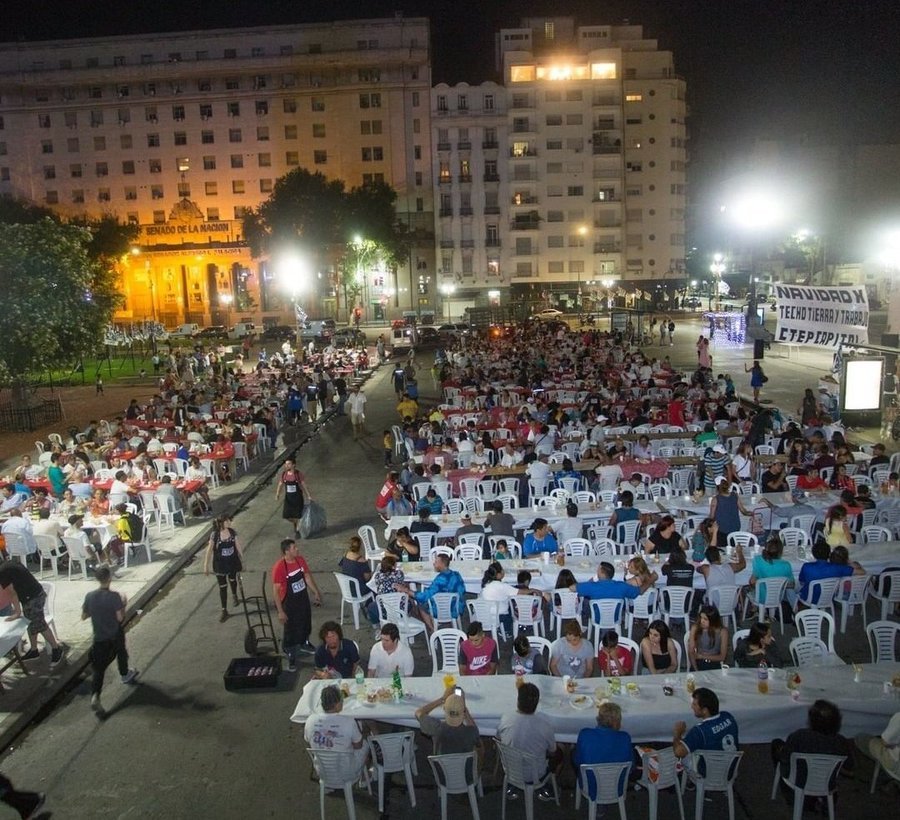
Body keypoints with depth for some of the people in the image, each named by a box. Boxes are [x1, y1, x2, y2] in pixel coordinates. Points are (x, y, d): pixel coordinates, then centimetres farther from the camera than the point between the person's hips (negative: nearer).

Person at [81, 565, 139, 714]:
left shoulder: (90, 596, -8)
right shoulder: (114, 597, -21)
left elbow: (84, 616, 2)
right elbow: (120, 617, -19)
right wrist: (124, 605, -4)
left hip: (99, 638, 2)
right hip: (115, 636, -2)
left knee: (99, 668, 3)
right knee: (121, 652, 28)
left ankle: (95, 696, -13)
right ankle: (125, 675, 50)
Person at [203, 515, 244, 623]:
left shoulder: (232, 532, -11)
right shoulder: (214, 535, -20)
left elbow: (238, 546, 0)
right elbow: (209, 550, -13)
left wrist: (242, 560, 6)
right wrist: (206, 566, -11)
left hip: (232, 562, 3)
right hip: (220, 565, -3)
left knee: (232, 580, 26)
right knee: (222, 587, 5)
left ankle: (234, 596, 57)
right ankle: (224, 611, 15)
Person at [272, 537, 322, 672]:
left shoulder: (300, 560, -8)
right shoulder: (279, 567, -28)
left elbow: (307, 576, 7)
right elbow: (275, 590, -23)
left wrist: (316, 592, 11)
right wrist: (280, 611, -21)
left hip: (303, 599, 7)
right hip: (289, 603, -7)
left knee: (305, 624, 25)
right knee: (291, 630, 6)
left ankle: (304, 644, 51)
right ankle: (291, 657, 25)